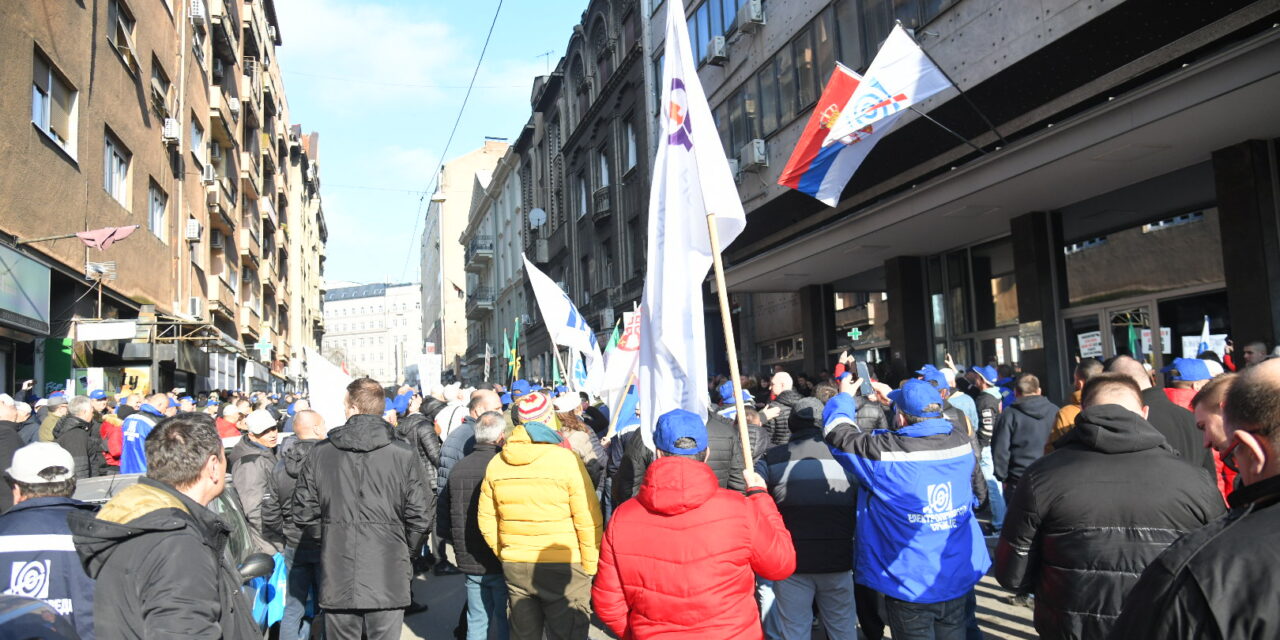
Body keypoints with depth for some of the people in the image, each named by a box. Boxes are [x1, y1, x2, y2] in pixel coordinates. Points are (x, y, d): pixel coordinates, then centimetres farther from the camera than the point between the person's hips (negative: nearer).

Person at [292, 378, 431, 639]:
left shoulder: (320, 453, -1)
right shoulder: (403, 455, -7)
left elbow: (303, 513, 3)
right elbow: (420, 516, -6)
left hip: (336, 580, 2)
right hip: (387, 578, -2)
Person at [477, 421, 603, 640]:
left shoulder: (496, 464, 1)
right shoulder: (566, 459, -14)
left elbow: (486, 520, 6)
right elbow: (588, 521, -13)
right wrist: (590, 567, -2)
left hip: (514, 567, 5)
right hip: (564, 568, -4)